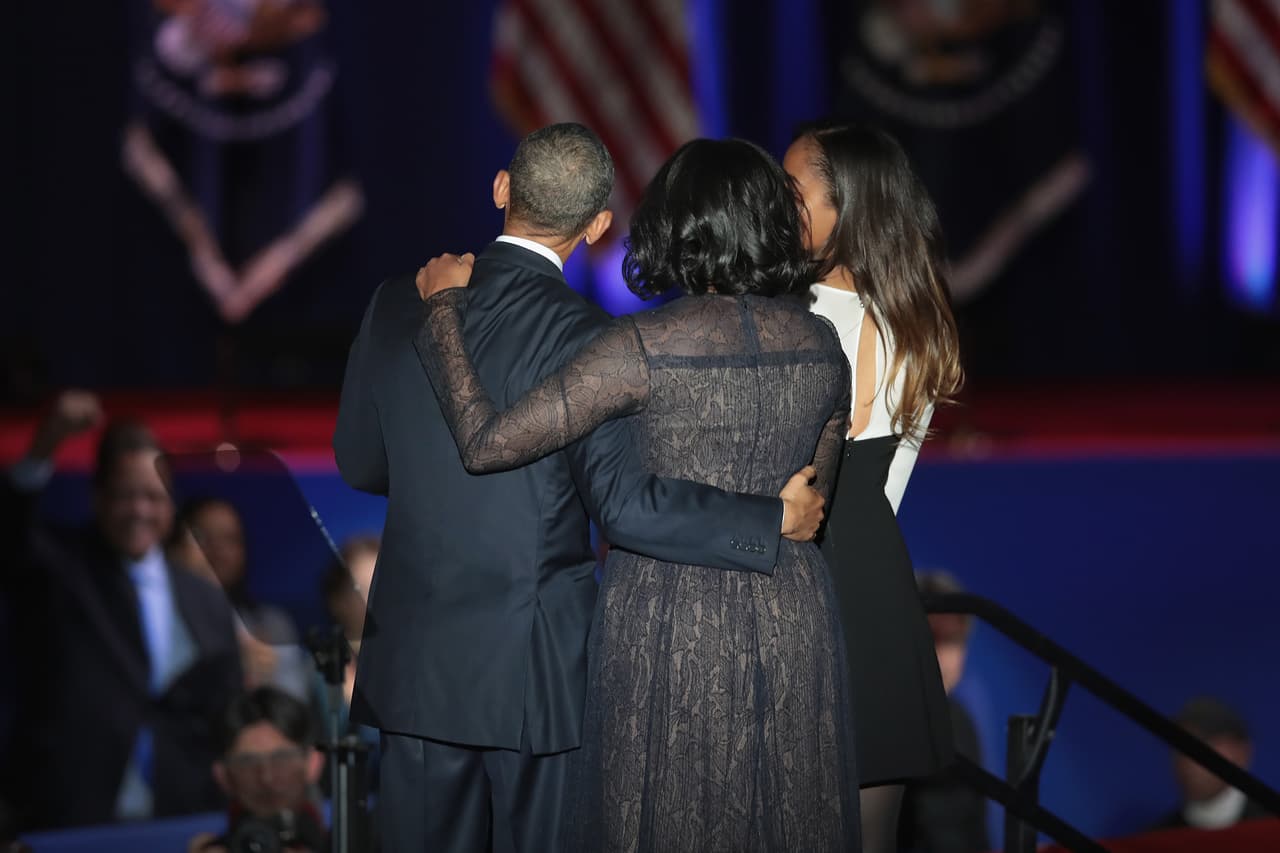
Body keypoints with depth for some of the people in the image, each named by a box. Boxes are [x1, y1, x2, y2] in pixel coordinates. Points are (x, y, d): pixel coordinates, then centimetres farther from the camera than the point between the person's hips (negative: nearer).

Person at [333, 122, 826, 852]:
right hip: (537, 663, -4)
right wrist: (778, 519, -11)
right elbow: (626, 505, -18)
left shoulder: (398, 307, -1)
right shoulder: (582, 337, -15)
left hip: (415, 656, 4)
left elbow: (360, 461, 9)